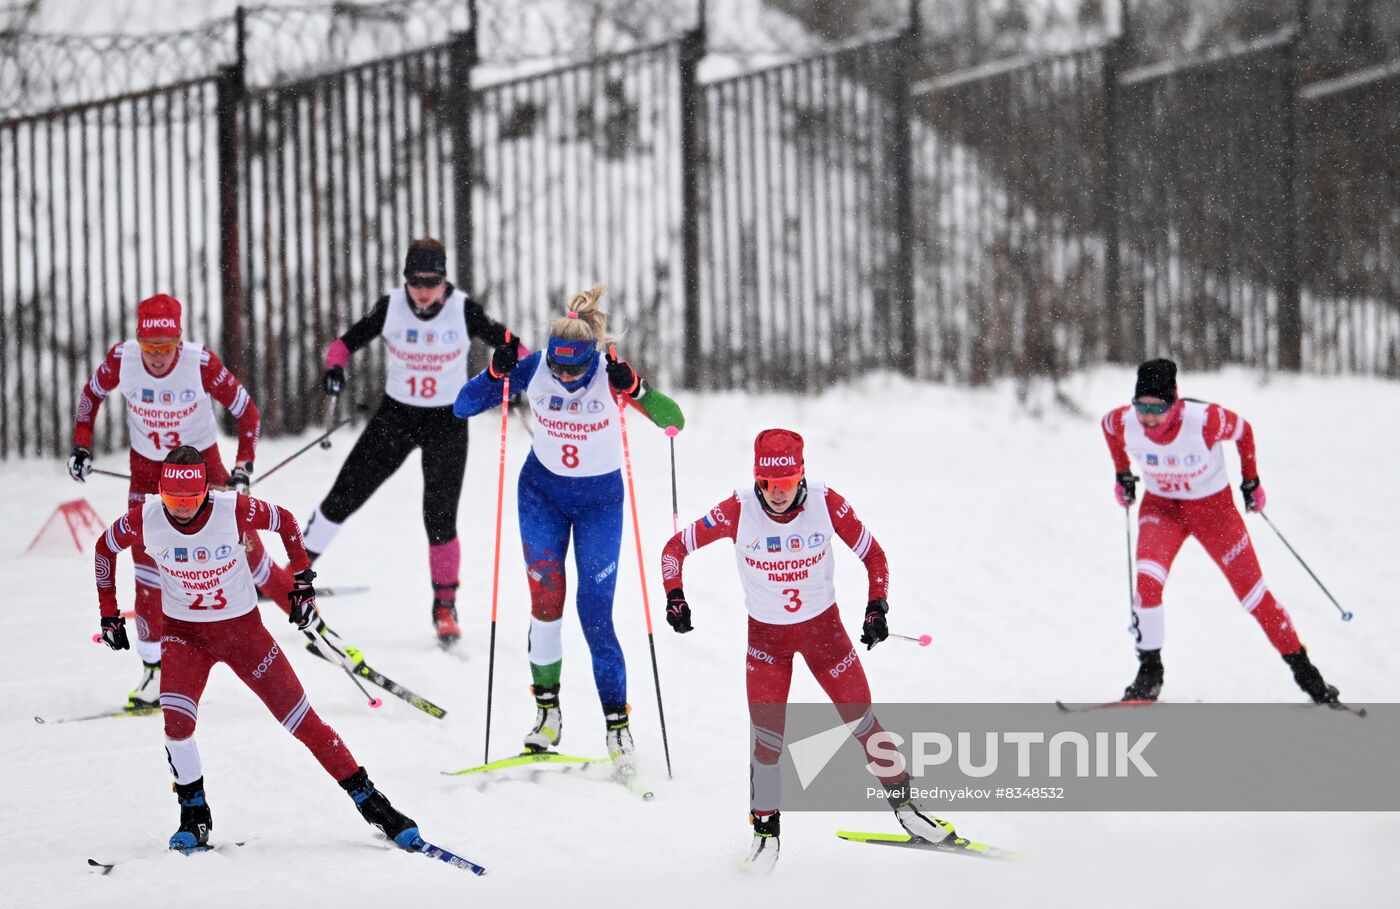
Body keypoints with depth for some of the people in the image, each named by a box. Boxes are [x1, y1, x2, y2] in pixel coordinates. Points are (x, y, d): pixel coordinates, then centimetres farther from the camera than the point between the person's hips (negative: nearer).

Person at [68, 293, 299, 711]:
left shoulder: (201, 363, -27)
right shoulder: (121, 359, -21)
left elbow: (247, 411, -14)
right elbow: (92, 394, 2)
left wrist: (243, 466, -22)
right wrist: (81, 446, -5)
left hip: (201, 460, -2)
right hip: (147, 468, 2)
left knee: (244, 549, -5)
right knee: (148, 567, -4)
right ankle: (154, 668, 6)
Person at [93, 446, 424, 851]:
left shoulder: (234, 510, -23)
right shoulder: (146, 519, -19)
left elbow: (285, 522, -3)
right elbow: (104, 548, 2)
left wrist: (303, 583, -4)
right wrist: (109, 615, 4)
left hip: (243, 627, -1)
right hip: (184, 632, 1)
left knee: (301, 718, -1)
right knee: (176, 721, -22)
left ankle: (369, 801, 11)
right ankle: (194, 816, -1)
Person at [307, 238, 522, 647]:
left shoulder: (463, 310, -14)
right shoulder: (391, 307, -11)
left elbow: (504, 341, -5)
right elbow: (348, 341, -3)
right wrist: (335, 366, -23)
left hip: (447, 421, -2)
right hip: (396, 415, 2)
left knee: (440, 518, -7)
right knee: (344, 495, 0)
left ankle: (445, 606, 8)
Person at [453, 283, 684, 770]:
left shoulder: (611, 373, -22)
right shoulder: (534, 368, -17)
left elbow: (674, 420, -31)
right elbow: (462, 407, -14)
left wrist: (633, 388, -46)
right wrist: (497, 371, -31)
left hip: (600, 498, -2)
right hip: (542, 492, 2)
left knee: (595, 612, -6)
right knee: (546, 598, -9)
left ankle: (617, 726, 3)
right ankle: (547, 711, 3)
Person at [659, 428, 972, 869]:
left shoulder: (826, 503, -19)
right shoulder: (738, 511, -21)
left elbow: (873, 555, -5)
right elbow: (675, 548, -9)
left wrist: (876, 608, -13)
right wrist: (674, 598, -21)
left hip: (824, 627, 1)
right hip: (766, 635, -1)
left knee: (862, 721, 3)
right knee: (768, 736, -8)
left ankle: (904, 804, 21)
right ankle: (765, 830, 11)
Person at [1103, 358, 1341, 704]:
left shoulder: (1204, 421, -32)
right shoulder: (1125, 424, -24)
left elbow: (1243, 430, -10)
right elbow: (1107, 424, 2)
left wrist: (1251, 480, -1)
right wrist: (1122, 474, 8)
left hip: (1213, 506, -2)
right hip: (1161, 507, 2)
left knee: (1253, 592, 1)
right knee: (1147, 581, -22)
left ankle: (1303, 669, 16)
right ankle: (1150, 672, -5)